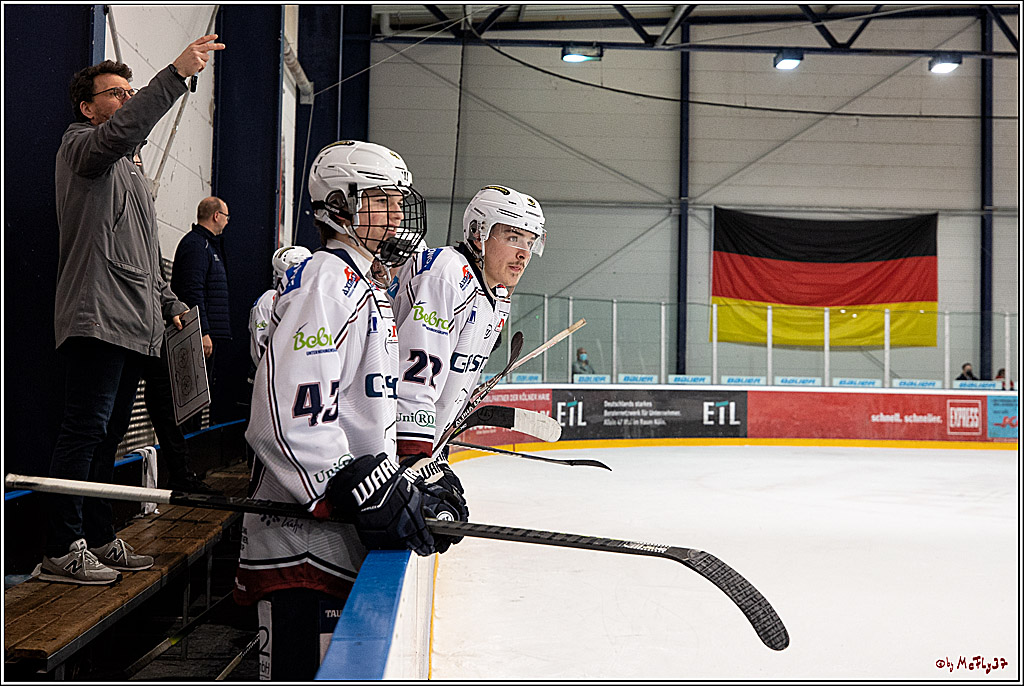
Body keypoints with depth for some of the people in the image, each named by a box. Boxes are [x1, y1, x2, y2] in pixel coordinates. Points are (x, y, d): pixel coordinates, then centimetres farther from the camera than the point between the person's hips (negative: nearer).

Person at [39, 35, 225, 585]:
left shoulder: (130, 172, 27)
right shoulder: (80, 147, 0)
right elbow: (121, 130, -25)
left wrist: (170, 303, 22)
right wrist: (175, 74, -32)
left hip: (134, 327, 9)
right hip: (95, 319, -9)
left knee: (109, 435, 11)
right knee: (85, 431, -10)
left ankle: (98, 539, 18)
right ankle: (60, 550, -6)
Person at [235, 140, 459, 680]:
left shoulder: (368, 291, 21)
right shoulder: (326, 280, -13)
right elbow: (287, 415, -25)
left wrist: (407, 486, 17)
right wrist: (367, 491, -25)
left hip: (347, 544, 11)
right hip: (301, 546, -10)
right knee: (301, 667, -7)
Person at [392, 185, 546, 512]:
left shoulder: (497, 297, 11)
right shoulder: (447, 275, -22)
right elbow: (414, 369, -31)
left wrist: (436, 453, 20)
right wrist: (416, 457, -35)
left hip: (425, 440, 10)